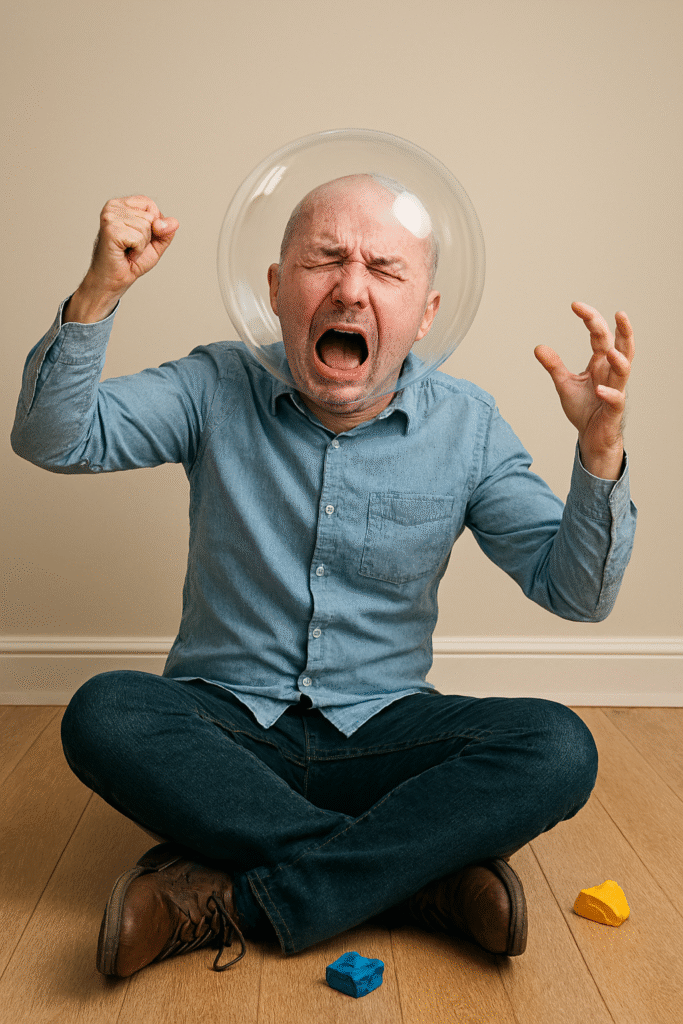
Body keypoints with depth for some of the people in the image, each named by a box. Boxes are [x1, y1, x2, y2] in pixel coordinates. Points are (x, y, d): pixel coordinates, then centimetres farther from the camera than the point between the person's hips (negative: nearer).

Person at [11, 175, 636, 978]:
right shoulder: (218, 391, -3)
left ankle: (229, 902, -22)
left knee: (558, 748, -24)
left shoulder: (464, 425, -2)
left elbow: (575, 592, -4)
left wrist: (599, 445, -22)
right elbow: (52, 439, -9)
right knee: (102, 715, -30)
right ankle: (421, 874, -23)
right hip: (224, 725, 0)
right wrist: (100, 290, -23)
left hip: (380, 731, 1)